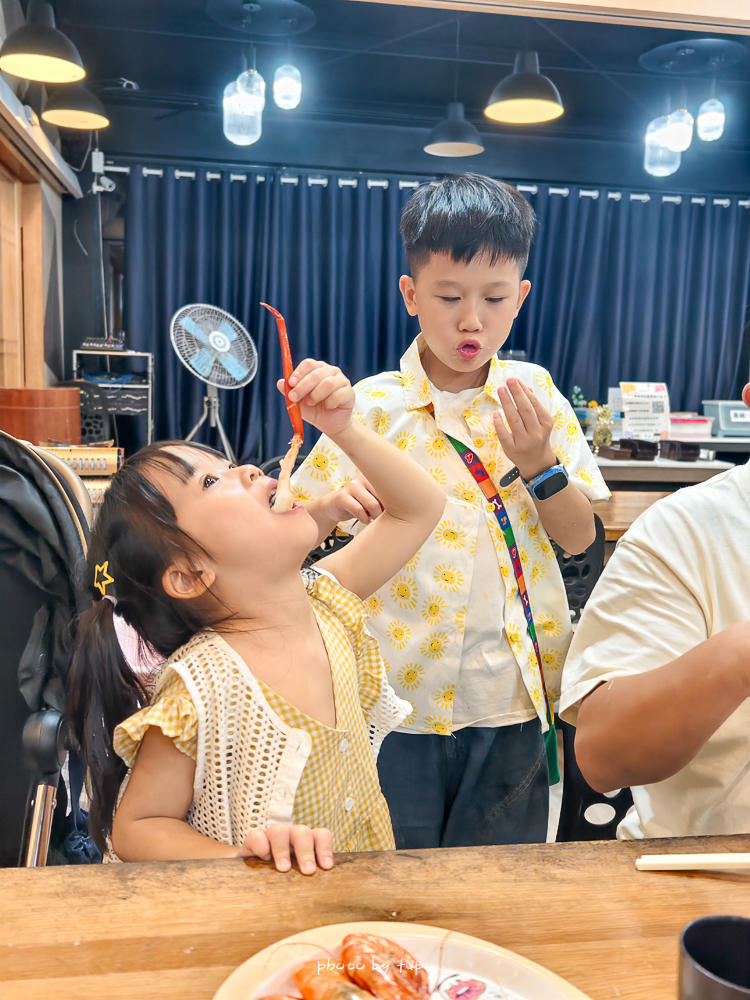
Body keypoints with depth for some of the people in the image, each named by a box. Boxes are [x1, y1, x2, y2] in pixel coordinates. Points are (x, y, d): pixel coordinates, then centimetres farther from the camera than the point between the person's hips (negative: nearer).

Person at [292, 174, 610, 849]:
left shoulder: (534, 392, 0)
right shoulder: (371, 406, -7)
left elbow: (579, 537, 2)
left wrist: (539, 462, -14)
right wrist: (341, 504, -25)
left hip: (514, 694, 2)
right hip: (403, 691, -2)